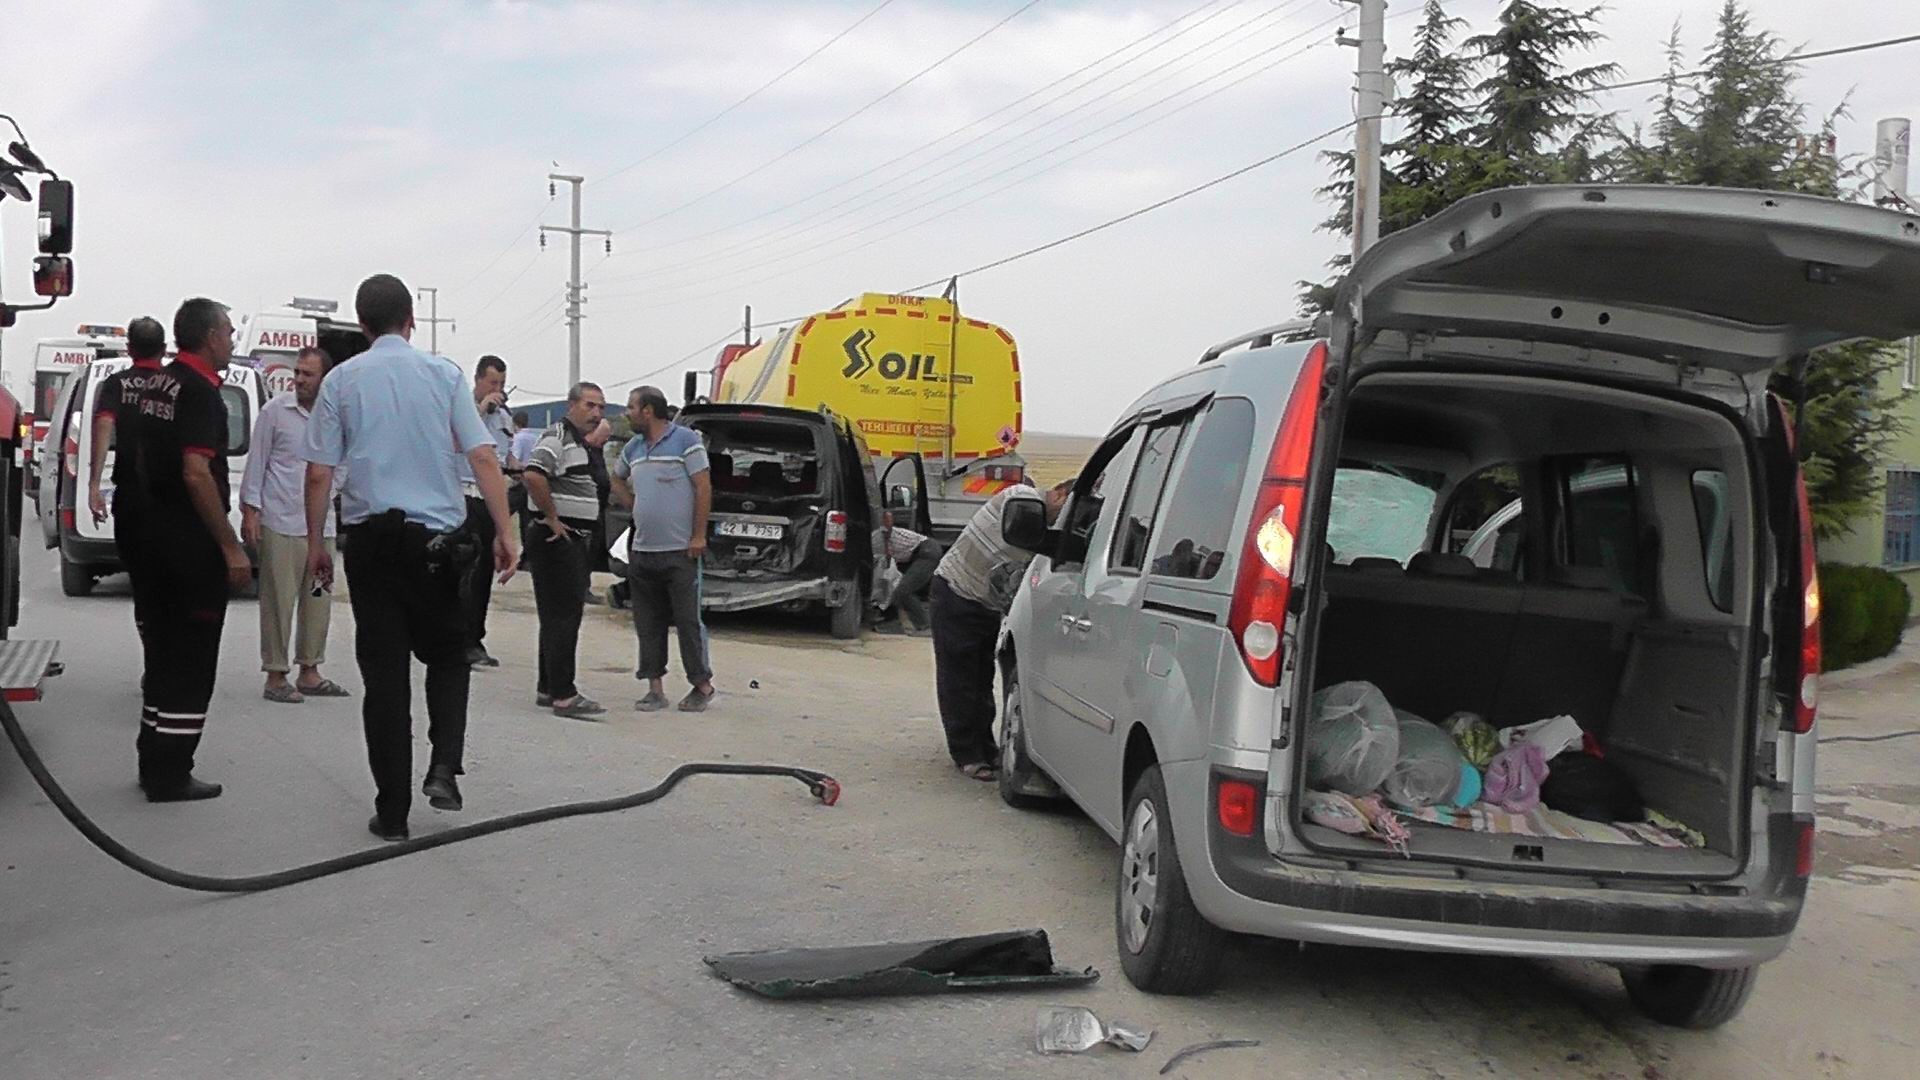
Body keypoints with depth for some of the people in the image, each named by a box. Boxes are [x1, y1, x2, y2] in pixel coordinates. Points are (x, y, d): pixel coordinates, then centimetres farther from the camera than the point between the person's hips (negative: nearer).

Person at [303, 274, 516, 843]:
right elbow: (483, 458, -6)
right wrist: (504, 532, -3)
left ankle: (392, 811, 7)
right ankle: (444, 765, -4)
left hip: (369, 539, 1)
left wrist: (315, 542, 9)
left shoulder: (341, 381, 2)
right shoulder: (444, 374, 0)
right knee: (447, 656, 17)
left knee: (383, 672, 5)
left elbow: (318, 474, 0)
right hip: (437, 536, 0)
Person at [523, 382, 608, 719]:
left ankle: (547, 688, 21)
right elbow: (534, 475, -30)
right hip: (558, 539, -10)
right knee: (561, 617, -11)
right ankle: (563, 695, -12)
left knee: (565, 616, 14)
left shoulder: (582, 443, 19)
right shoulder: (558, 437, -13)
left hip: (578, 540, 10)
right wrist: (552, 518, -23)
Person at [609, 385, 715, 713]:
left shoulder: (686, 440, -6)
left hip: (679, 551, -7)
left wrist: (698, 535, -14)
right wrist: (630, 503, 15)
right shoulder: (633, 447, 14)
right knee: (648, 624, 7)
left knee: (688, 620, -2)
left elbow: (703, 487, -9)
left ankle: (702, 684, 8)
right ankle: (655, 688, 13)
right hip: (642, 551, 7)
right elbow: (616, 476, 32)